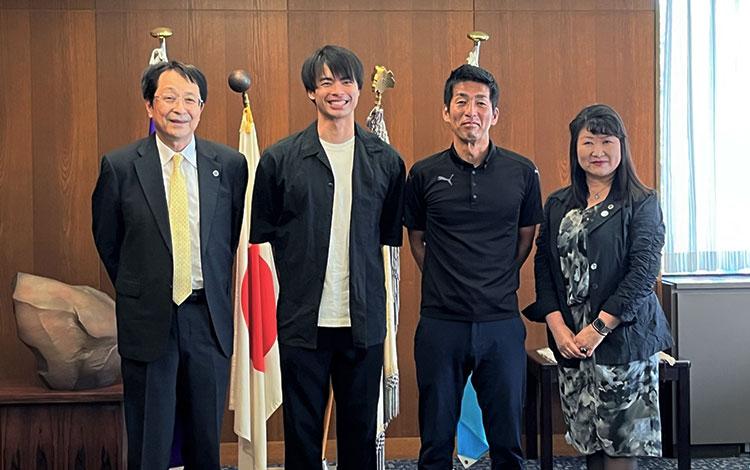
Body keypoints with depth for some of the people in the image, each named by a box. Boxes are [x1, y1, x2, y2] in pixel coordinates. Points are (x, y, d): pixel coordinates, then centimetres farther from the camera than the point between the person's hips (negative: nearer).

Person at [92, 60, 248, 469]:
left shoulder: (231, 164, -1)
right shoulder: (119, 166, -5)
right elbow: (107, 240, 8)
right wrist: (137, 290, 11)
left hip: (210, 317, 2)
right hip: (148, 320, -1)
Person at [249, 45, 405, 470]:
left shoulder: (386, 161, 3)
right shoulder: (280, 159, -1)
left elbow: (392, 234, 11)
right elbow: (262, 232, 5)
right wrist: (299, 275, 2)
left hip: (364, 320, 1)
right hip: (302, 320, -1)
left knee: (360, 428, 12)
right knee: (302, 428, 8)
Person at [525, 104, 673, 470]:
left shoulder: (642, 204, -2)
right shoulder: (557, 205, 11)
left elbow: (644, 271, -11)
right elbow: (543, 266, 7)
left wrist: (598, 329, -15)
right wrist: (558, 326, -6)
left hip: (622, 338, -4)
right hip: (569, 341, 4)